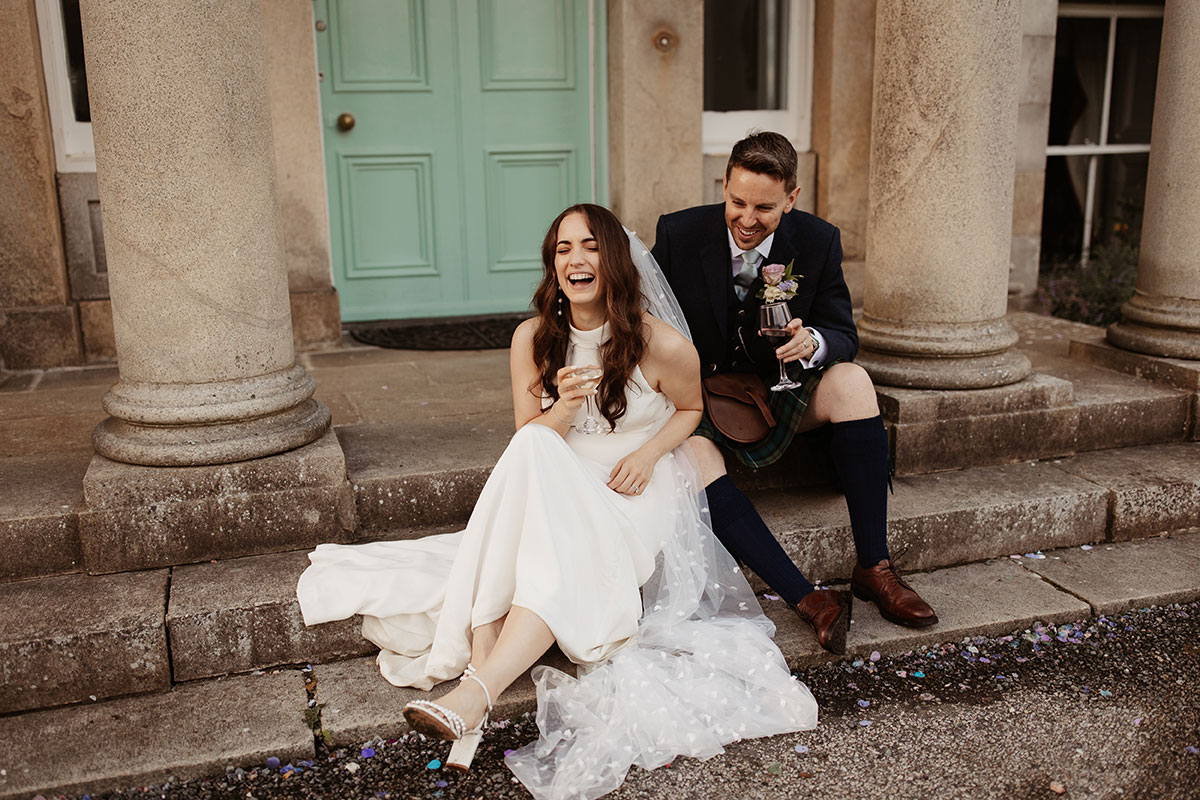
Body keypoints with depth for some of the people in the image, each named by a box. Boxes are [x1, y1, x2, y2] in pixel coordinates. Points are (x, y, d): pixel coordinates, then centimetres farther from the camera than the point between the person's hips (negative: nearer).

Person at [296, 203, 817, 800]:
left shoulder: (662, 344, -9)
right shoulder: (533, 339, 0)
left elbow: (690, 408, 10)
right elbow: (527, 438, 3)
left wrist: (650, 453, -9)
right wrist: (564, 410, -20)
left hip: (638, 492, -2)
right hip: (557, 490, 2)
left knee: (566, 554, -36)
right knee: (529, 458, -35)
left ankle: (476, 690, -38)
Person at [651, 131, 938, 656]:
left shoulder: (818, 243, -6)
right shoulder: (678, 233, -11)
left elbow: (844, 334, -4)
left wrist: (812, 343, -29)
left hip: (778, 394, 2)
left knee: (851, 380, -27)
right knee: (693, 457, -35)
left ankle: (872, 567, -19)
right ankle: (809, 601, -33)